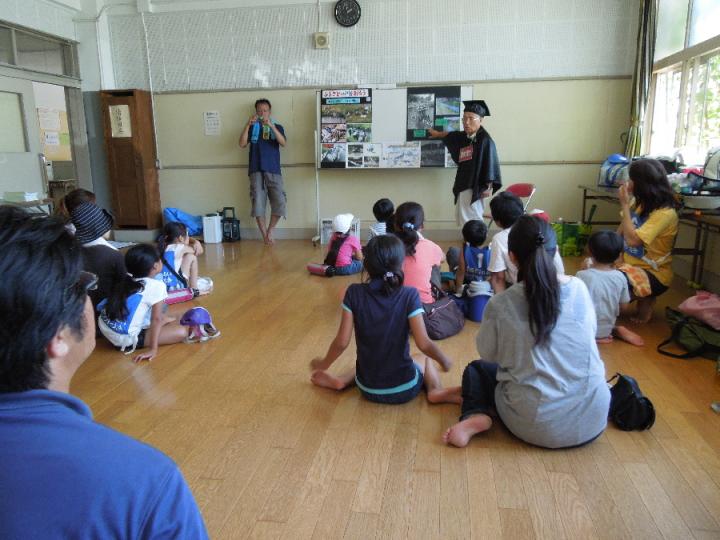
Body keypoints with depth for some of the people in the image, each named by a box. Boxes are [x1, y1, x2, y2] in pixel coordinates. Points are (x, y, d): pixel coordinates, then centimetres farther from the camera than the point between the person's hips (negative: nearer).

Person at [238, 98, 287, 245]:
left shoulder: (277, 127, 12)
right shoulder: (252, 128, 13)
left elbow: (283, 143, -8)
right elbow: (242, 144, -2)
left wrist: (271, 125, -19)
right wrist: (248, 124, -11)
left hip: (273, 170, 0)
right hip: (256, 170, 0)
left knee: (279, 203, -9)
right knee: (258, 203, -6)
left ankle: (270, 230, 10)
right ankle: (264, 235, 4)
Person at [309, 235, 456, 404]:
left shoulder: (354, 293, -12)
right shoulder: (409, 295, -16)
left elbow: (342, 342, -10)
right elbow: (424, 344, -17)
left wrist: (324, 364, 8)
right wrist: (444, 361, 3)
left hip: (368, 390, 2)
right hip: (405, 390, -2)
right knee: (426, 359, 30)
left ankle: (341, 381, 12)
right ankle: (435, 390, 3)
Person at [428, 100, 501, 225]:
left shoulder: (485, 140, -15)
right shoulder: (463, 137, 9)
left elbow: (491, 164, -16)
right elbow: (451, 135, 32)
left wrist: (488, 186, -18)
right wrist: (438, 134, 51)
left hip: (474, 187, -9)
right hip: (462, 185, 9)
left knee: (470, 222, -13)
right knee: (461, 219, 14)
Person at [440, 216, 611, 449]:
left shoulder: (500, 304, -13)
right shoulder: (578, 288, -5)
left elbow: (487, 353, 3)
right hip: (592, 422, 3)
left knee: (476, 370, 23)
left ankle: (476, 417, -3)